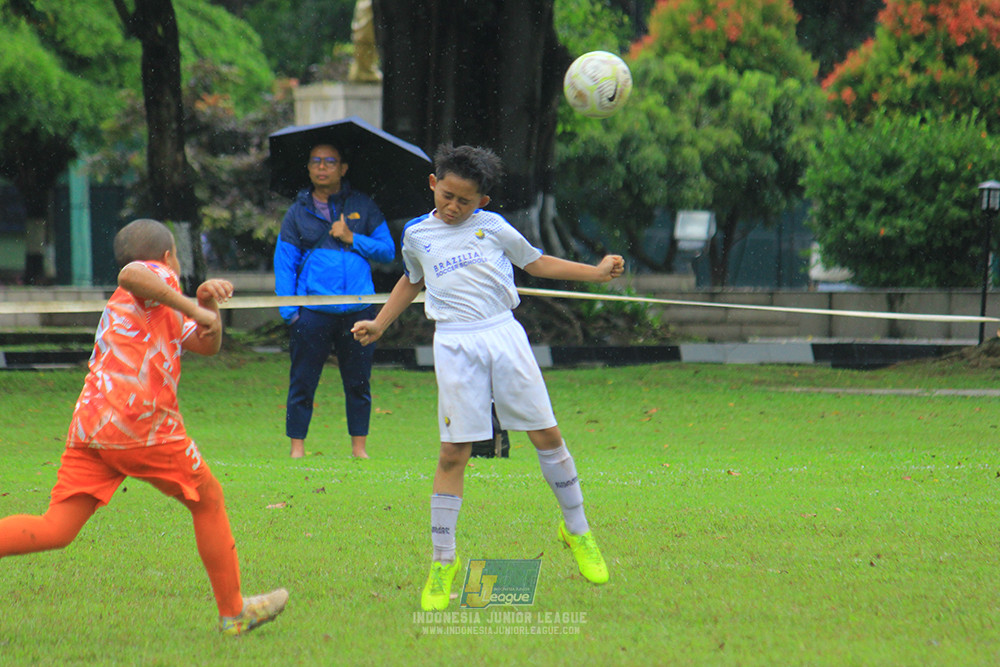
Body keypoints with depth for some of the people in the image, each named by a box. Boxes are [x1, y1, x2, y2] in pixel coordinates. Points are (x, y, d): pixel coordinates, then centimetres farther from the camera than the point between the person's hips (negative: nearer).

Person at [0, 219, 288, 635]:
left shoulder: (162, 309, 33)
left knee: (55, 530, -2)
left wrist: (207, 305, 17)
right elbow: (129, 274, -20)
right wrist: (191, 307, -16)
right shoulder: (156, 275, 5)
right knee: (208, 500, 11)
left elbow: (207, 345, 35)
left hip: (89, 426, 8)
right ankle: (233, 613, 19)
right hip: (139, 420, -8)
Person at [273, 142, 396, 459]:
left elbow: (388, 250, 8)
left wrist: (352, 239, -6)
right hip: (313, 311, -1)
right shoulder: (298, 212, 8)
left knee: (358, 382, 6)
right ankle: (297, 447, 7)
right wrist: (289, 311, -3)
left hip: (357, 311, 1)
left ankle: (359, 446, 15)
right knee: (302, 382, 0)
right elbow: (284, 264, 6)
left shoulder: (362, 207, 10)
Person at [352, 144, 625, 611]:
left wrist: (596, 272, 12)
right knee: (453, 454, -5)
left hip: (503, 335, 1)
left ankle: (577, 530, 20)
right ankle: (442, 561, 2)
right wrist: (379, 324, 27)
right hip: (455, 345, 0)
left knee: (546, 434, 1)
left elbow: (536, 262, 19)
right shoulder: (416, 235, 13)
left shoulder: (492, 226, 9)